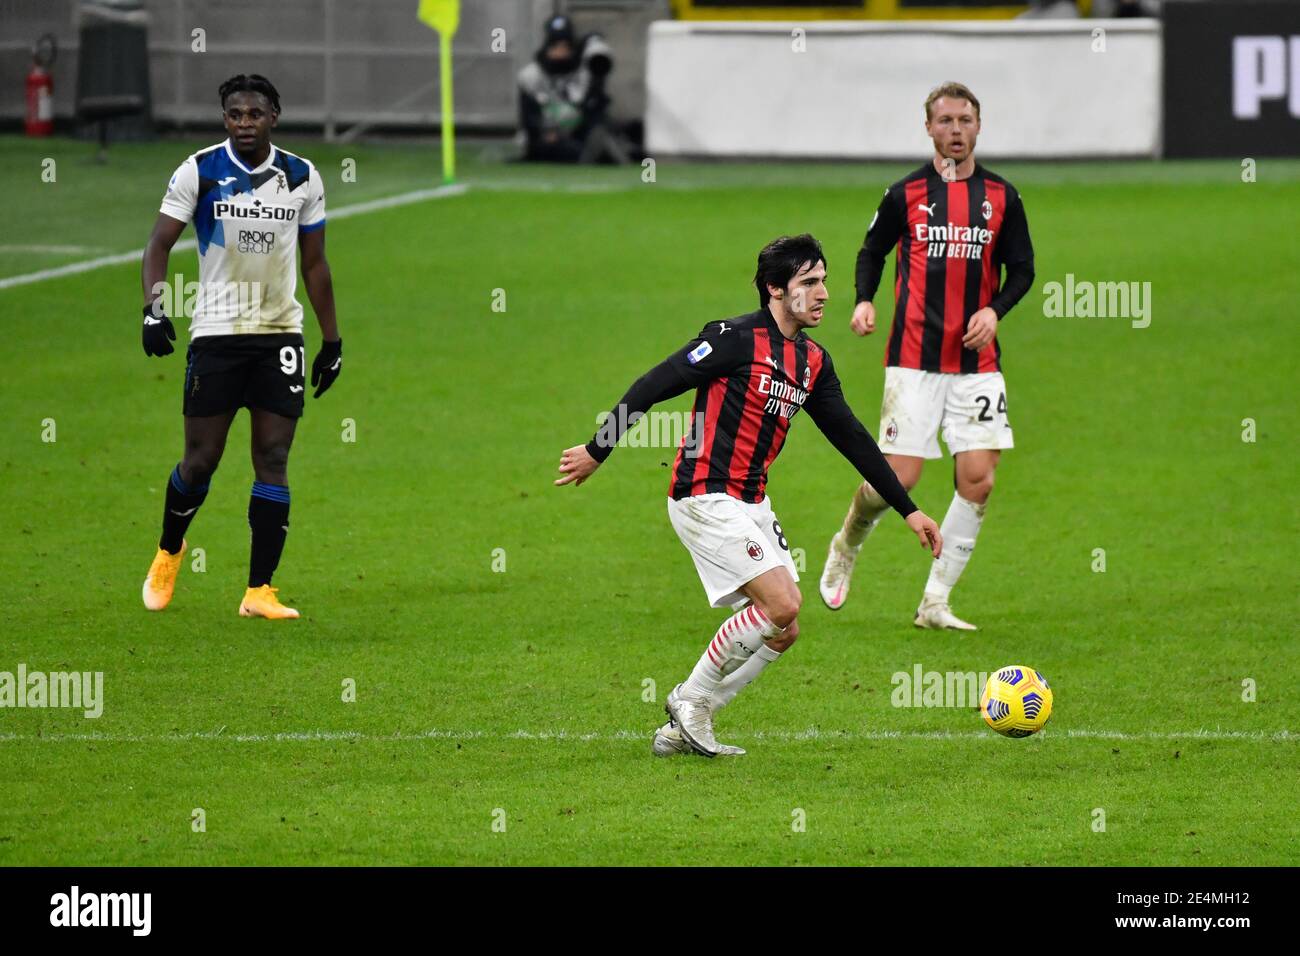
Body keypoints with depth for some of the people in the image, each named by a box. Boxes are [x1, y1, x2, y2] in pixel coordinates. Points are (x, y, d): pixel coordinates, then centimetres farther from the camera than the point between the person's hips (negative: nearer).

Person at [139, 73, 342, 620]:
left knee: (273, 460, -4)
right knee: (201, 459, 0)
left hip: (281, 332, 2)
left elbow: (314, 264, 12)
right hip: (216, 330, -2)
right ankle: (168, 552, 29)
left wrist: (332, 340, 12)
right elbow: (160, 243, -5)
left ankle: (259, 590, -1)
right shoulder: (198, 172, -4)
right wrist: (154, 306, -21)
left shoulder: (303, 179, 4)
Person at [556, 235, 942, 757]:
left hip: (751, 504, 9)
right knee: (781, 604, -17)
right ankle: (691, 700, 0)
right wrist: (596, 451, -9)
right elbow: (653, 386, -11)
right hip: (705, 498, -9)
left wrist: (909, 510, 16)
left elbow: (852, 439, 17)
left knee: (782, 630, 3)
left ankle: (684, 727, 11)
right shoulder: (737, 339, -14)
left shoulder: (813, 362, 10)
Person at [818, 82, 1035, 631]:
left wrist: (995, 309, -7)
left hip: (976, 361, 2)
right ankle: (846, 546, 24)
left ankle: (935, 604, 3)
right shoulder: (906, 194, 2)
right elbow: (872, 250, 15)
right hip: (914, 360, -2)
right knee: (899, 478, -9)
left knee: (978, 481, -7)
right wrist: (863, 301, -3)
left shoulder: (1001, 197, 6)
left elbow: (1021, 268, 12)